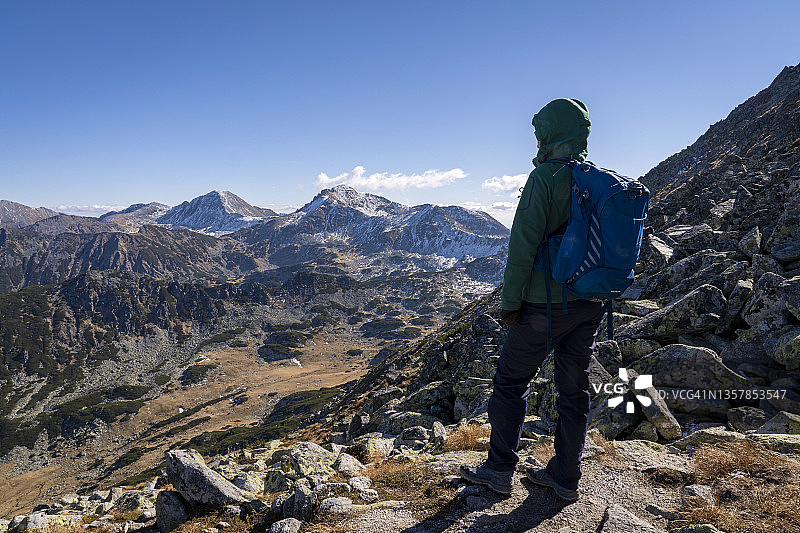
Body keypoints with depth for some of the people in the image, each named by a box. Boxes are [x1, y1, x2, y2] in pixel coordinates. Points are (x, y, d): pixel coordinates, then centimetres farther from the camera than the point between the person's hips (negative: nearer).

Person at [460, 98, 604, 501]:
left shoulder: (546, 175, -13)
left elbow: (524, 242, -18)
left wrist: (510, 301, -12)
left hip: (548, 302, -7)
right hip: (591, 304, 7)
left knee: (511, 381, 8)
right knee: (574, 388, 13)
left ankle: (499, 470, 17)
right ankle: (565, 476, 25)